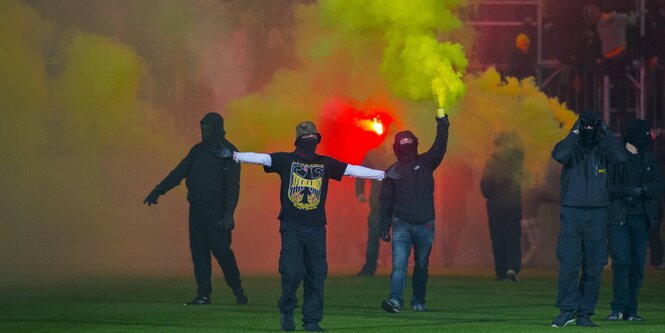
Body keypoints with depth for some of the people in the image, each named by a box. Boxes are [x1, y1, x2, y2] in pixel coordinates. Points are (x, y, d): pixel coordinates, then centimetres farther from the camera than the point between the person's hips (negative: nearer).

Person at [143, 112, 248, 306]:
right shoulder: (198, 150, 15)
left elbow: (232, 186, -10)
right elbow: (179, 173, 18)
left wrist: (229, 214, -19)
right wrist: (158, 191, 12)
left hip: (215, 209, -6)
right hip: (196, 208, 6)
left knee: (220, 249, -9)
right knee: (199, 251, 3)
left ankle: (237, 288, 7)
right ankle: (203, 294, 5)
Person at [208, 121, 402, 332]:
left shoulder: (326, 163, 10)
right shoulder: (286, 160, 2)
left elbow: (353, 170, 11)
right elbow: (260, 158, -8)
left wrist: (383, 174, 9)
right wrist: (233, 156, -21)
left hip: (316, 228, 3)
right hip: (291, 226, -3)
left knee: (316, 275, 1)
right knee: (291, 271, -12)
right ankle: (287, 312, 10)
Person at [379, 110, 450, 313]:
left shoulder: (425, 163, 6)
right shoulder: (392, 171, 8)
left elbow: (439, 148, -12)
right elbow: (386, 201, 9)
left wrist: (442, 124, -24)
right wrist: (384, 227, 4)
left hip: (425, 225, 1)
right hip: (401, 225, -1)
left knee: (422, 266, 9)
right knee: (399, 263, -15)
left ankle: (418, 302, 20)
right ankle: (395, 300, -25)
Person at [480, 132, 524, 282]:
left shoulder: (492, 161, -9)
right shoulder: (516, 160, -1)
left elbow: (485, 185, -9)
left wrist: (488, 195, 8)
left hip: (496, 203, -1)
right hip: (514, 203, 2)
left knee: (498, 238, 6)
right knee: (513, 237, 4)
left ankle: (501, 271, 6)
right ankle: (513, 267, -14)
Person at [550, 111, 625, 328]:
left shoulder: (602, 148, 6)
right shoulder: (571, 146, 2)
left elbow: (620, 157, -13)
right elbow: (559, 155, -20)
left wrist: (606, 133, -13)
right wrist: (574, 133, -18)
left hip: (597, 214, 2)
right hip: (572, 213, -2)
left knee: (593, 267, 2)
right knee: (568, 264, -11)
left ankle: (585, 313, 9)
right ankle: (567, 310, -6)